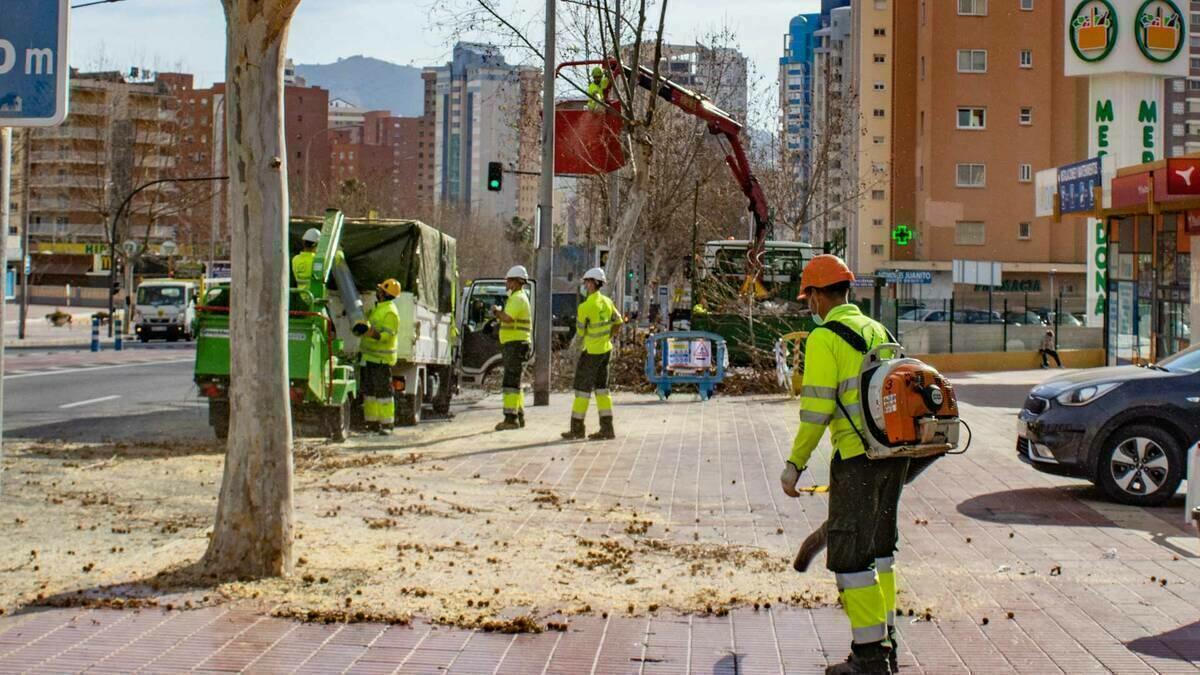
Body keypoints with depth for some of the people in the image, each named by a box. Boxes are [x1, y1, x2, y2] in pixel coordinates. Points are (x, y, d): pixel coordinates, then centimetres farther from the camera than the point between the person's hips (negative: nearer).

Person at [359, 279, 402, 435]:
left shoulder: (390, 312, -15)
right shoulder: (378, 308, 16)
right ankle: (372, 422, 17)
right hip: (370, 357, 10)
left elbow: (387, 335, -23)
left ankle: (387, 424, -7)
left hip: (381, 358, -10)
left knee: (383, 391, -9)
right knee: (369, 390, 11)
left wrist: (374, 334, -39)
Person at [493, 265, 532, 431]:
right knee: (514, 382, 15)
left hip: (516, 344, -11)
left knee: (511, 382, -13)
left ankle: (511, 418, -16)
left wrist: (497, 312, -9)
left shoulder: (518, 298, -13)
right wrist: (499, 313, 10)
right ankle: (519, 417, 20)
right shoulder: (519, 297, 21)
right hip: (514, 344, 11)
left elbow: (507, 318, -26)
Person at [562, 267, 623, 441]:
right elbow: (618, 323, 12)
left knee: (582, 388, 2)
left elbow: (580, 331, -9)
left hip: (591, 352, -8)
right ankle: (607, 429, 8)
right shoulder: (607, 302, 2)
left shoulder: (585, 306, -21)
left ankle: (577, 428, 9)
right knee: (601, 388, 10)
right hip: (606, 350, 8)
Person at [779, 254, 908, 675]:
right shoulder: (876, 329, 16)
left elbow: (816, 409, -13)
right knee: (880, 546, 19)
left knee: (850, 555, -1)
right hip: (895, 452, 8)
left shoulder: (823, 338, -8)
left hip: (858, 455, -8)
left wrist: (795, 464, -6)